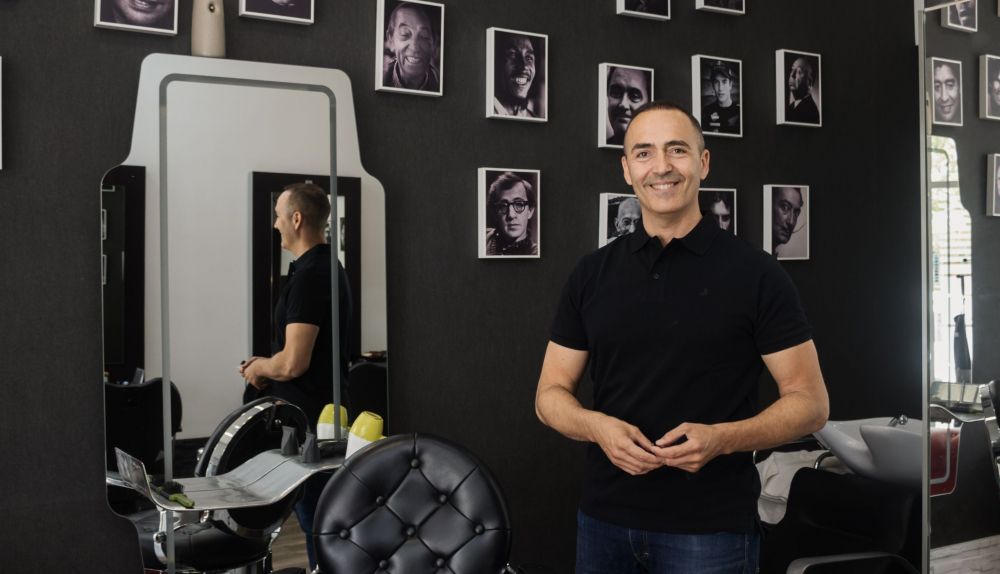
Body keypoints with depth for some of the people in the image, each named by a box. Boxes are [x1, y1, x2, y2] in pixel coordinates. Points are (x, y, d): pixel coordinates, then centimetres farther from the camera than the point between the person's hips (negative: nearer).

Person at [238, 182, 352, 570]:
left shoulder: (308, 275, -21)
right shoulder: (327, 266, 10)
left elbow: (293, 363, -25)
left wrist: (257, 368, -5)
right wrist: (267, 364, 13)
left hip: (309, 417, -10)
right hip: (324, 411, 10)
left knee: (315, 517, 0)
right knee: (321, 514, 18)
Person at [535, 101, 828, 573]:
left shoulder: (754, 273, -5)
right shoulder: (590, 275, 4)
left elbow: (809, 401, -5)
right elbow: (551, 394, 7)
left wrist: (721, 438, -21)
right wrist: (598, 426, -14)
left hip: (711, 527, -3)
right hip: (604, 520, 3)